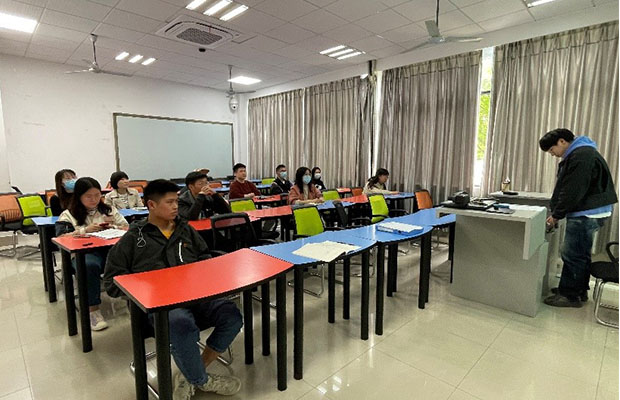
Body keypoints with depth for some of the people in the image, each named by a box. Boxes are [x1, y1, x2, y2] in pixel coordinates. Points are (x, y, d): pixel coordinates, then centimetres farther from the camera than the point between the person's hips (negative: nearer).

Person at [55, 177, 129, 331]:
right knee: (89, 266, -39)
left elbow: (127, 228, 16)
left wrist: (113, 226, -4)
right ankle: (93, 309, -25)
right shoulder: (68, 215, 12)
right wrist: (84, 230, -9)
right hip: (83, 253, -1)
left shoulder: (109, 210, 20)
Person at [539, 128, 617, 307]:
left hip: (587, 214, -10)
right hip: (585, 213, 10)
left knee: (572, 255, -3)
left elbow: (573, 192, -21)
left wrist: (557, 215, -13)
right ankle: (579, 291, 29)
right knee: (581, 254, 17)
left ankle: (570, 295, 7)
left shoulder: (582, 155, -18)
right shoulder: (574, 155, 16)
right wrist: (553, 210, 10)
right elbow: (563, 188, 17)